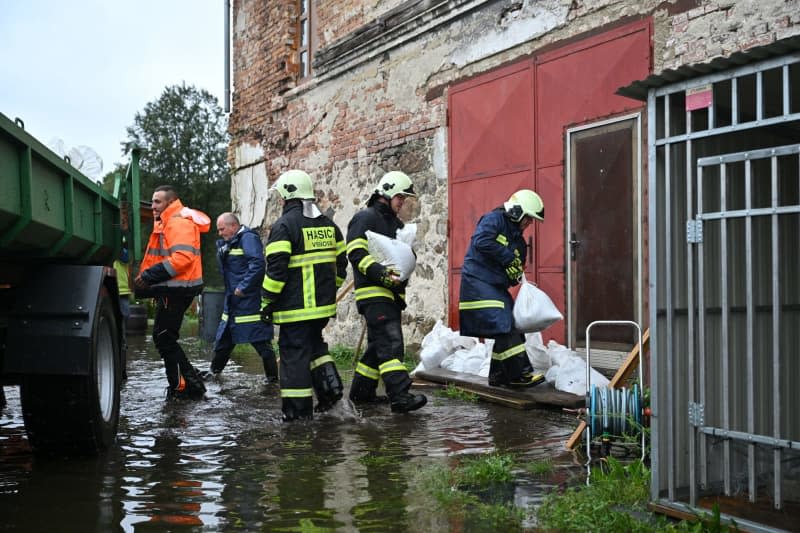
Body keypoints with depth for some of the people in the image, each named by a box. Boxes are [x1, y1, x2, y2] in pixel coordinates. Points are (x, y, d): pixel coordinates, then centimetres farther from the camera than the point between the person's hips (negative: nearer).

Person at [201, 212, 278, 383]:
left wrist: (243, 287, -22)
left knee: (260, 340, -5)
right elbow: (224, 267, 19)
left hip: (250, 300, -9)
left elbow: (257, 264, -24)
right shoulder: (227, 243, 17)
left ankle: (272, 376, 2)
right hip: (233, 300, 9)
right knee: (224, 336, 18)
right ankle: (214, 370, 32)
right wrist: (222, 250, 0)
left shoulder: (248, 238, -12)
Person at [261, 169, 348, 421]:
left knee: (294, 352, -1)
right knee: (314, 343, 24)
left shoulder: (284, 225, -11)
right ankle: (329, 384, 9)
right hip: (324, 304, 7)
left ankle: (297, 409, 2)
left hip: (296, 305, -7)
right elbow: (340, 262, 17)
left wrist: (267, 301, -8)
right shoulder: (328, 224, 12)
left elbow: (276, 268, -16)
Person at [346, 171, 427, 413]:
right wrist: (381, 272, -27)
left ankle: (361, 391, 23)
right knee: (391, 342, -18)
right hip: (373, 292, -10)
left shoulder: (396, 224, 23)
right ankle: (400, 396, -23)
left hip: (392, 293, 10)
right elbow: (356, 253, -15)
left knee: (379, 345, 13)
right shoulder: (365, 218, -5)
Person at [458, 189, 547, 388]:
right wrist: (508, 258, -19)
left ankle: (498, 375, 18)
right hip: (479, 282, -10)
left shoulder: (518, 240, 19)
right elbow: (481, 241, -25)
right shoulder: (494, 219, -8)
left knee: (509, 330, 9)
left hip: (497, 287, 10)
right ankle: (519, 374, -14)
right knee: (504, 328, -16)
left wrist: (520, 277, -5)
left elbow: (516, 268, 19)